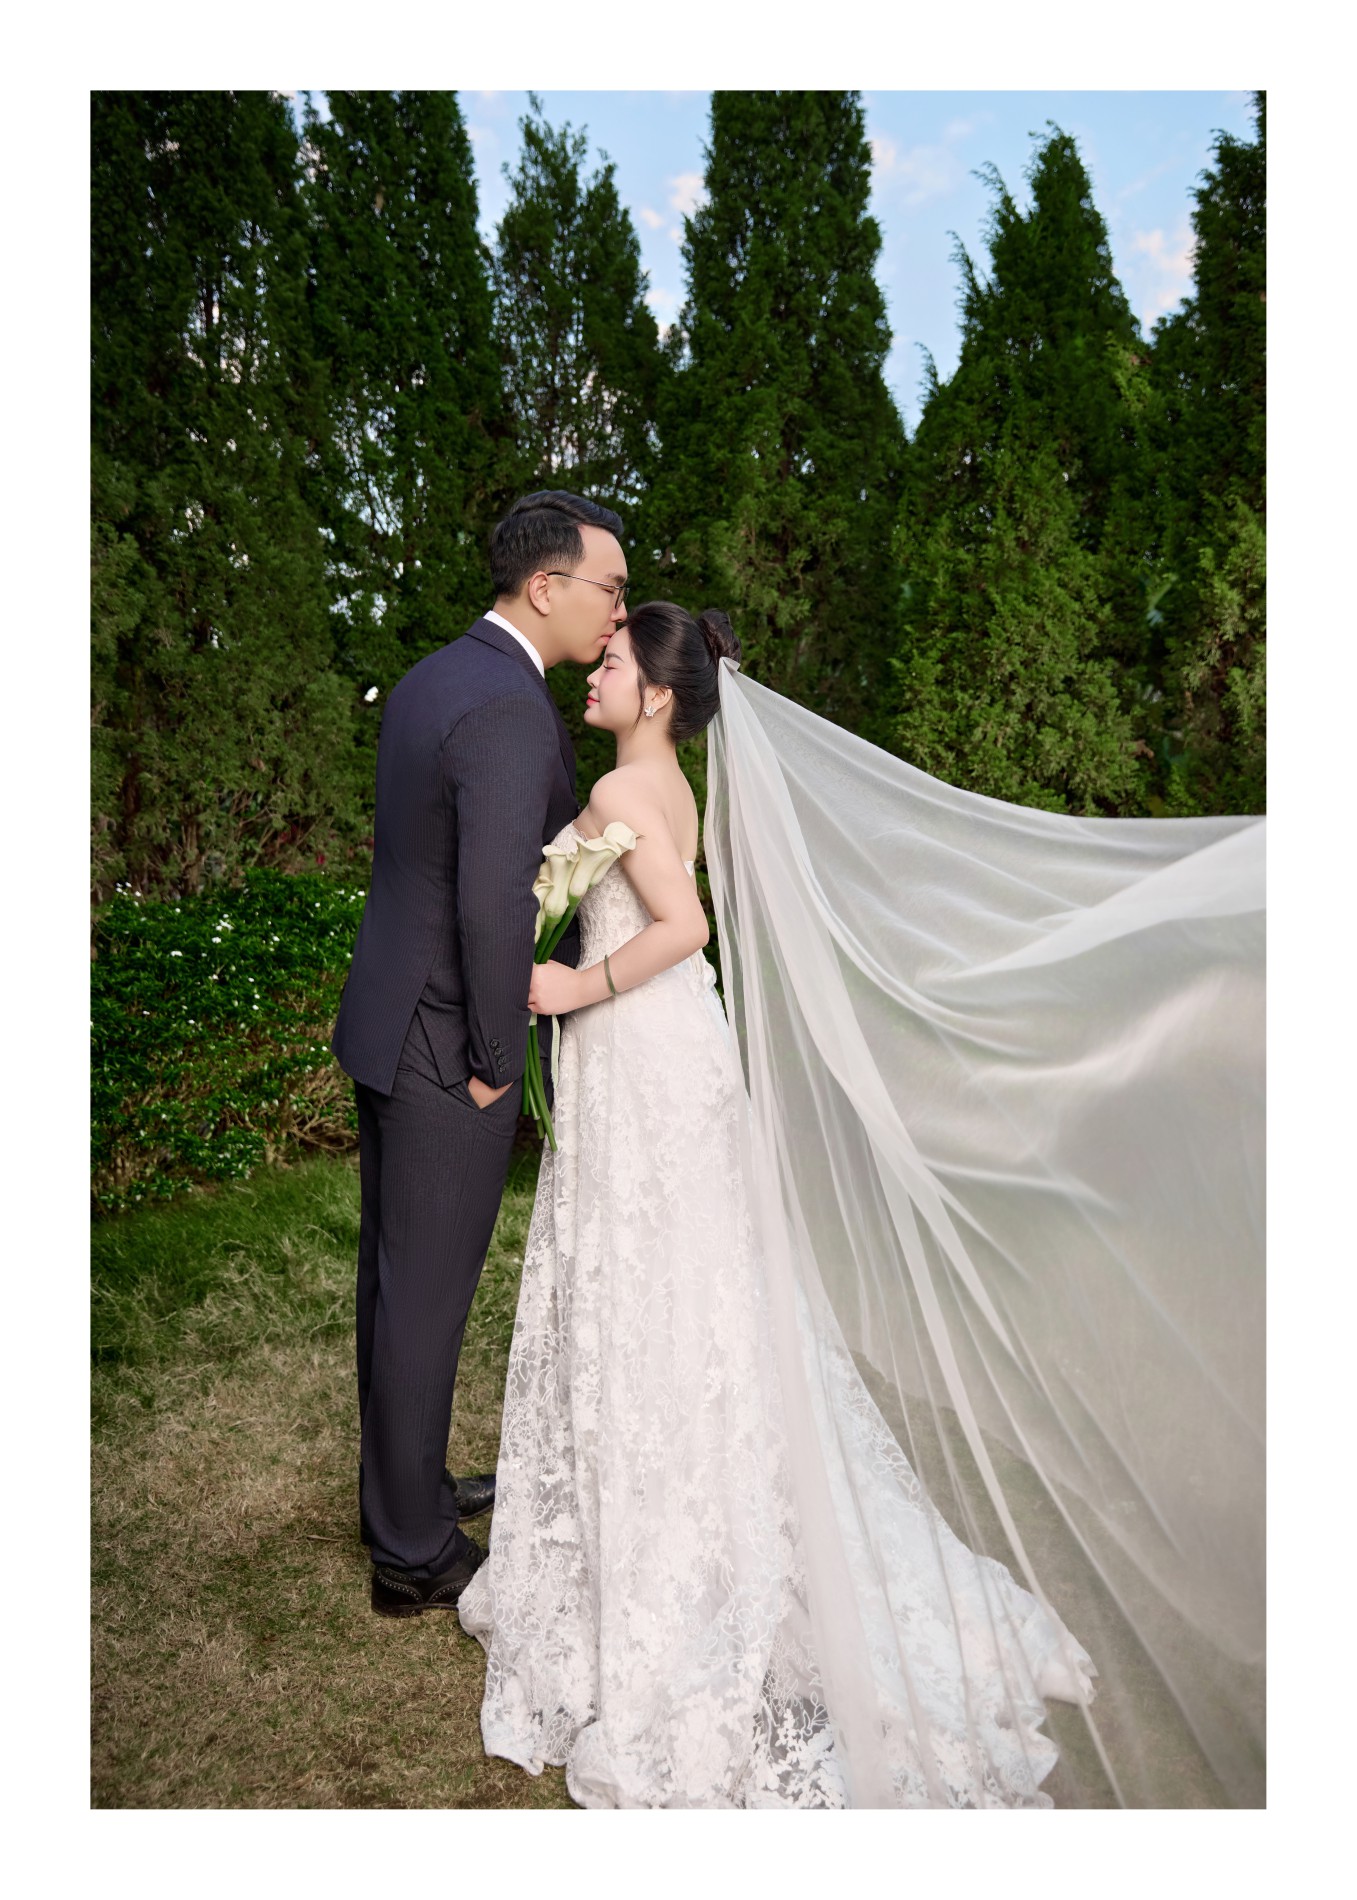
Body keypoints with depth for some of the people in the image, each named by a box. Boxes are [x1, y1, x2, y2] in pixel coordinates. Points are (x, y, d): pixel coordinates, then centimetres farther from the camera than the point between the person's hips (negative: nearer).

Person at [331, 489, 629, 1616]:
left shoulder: (433, 678, 11)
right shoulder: (511, 707, -21)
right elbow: (495, 904, -27)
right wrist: (496, 1060, -16)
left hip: (390, 1020, 10)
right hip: (443, 1047, -10)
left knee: (398, 1276, 20)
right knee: (427, 1292, 4)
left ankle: (402, 1490, 39)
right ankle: (416, 1555, 22)